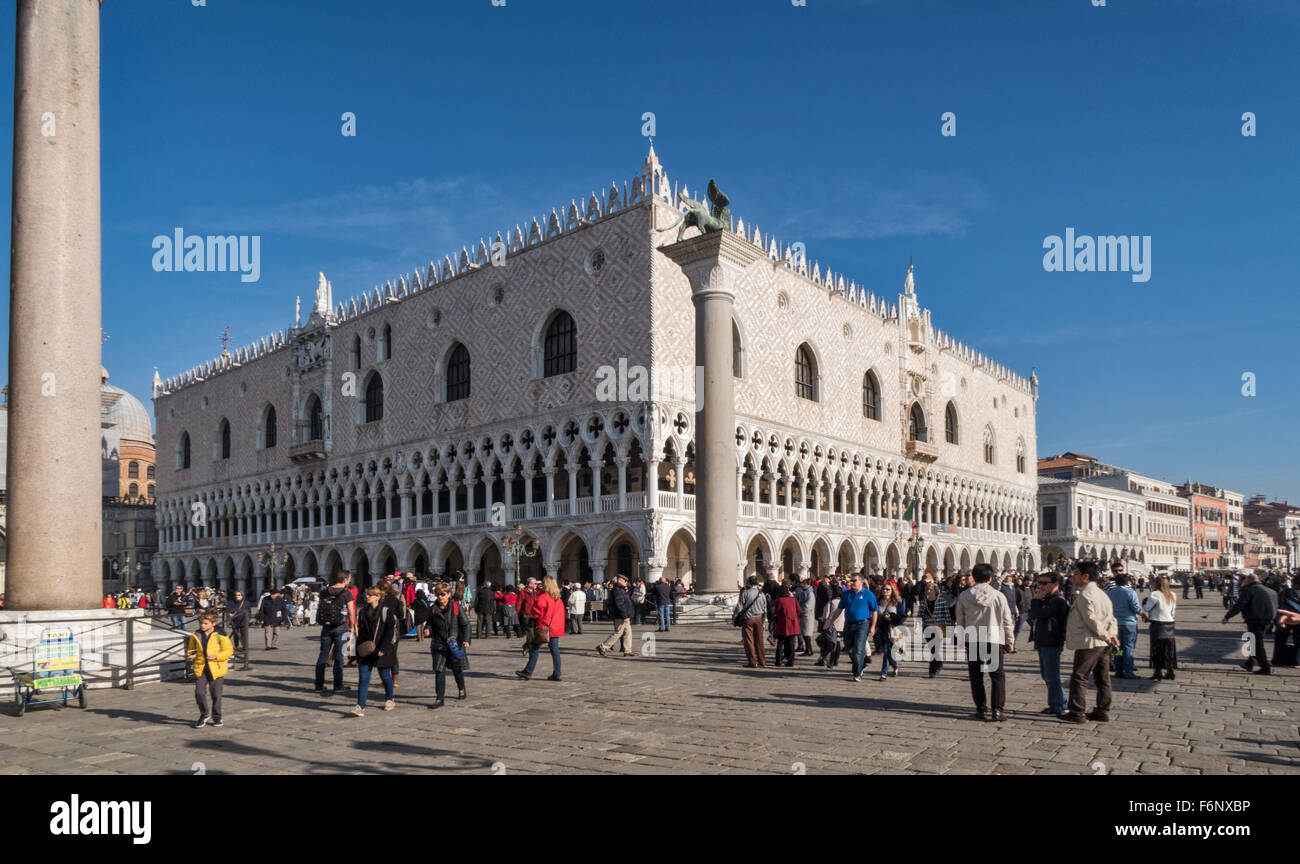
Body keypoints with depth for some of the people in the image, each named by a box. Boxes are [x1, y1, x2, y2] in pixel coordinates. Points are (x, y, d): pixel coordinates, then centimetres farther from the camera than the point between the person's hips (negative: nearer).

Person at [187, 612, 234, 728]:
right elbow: (191, 649, 18)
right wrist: (190, 655, -4)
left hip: (215, 668, -3)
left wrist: (216, 656, -19)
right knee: (199, 692, -8)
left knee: (216, 694, 6)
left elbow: (229, 650, -5)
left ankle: (216, 717, 23)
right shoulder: (195, 635, 4)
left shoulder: (220, 636, -7)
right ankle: (204, 715, 12)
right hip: (200, 668, 3)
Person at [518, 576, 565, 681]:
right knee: (555, 649, 7)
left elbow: (536, 611, -12)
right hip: (556, 627, 6)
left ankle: (528, 671, 9)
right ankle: (556, 674, 5)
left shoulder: (543, 596, -13)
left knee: (535, 648, 3)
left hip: (544, 626, -6)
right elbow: (561, 611, 14)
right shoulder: (557, 598, 8)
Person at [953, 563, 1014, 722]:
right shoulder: (998, 596, -6)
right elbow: (1007, 621, -1)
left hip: (972, 640, 2)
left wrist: (961, 639, 17)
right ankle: (997, 710, 3)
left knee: (976, 677, 10)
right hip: (994, 640, -1)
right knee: (998, 676, 8)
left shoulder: (964, 596, -1)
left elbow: (959, 621, 6)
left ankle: (982, 709, 13)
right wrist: (1010, 641, 11)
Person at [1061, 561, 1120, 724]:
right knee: (1102, 678, 12)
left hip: (1088, 643, -9)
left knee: (1079, 677, -3)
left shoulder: (1084, 595, -16)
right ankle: (1103, 711, 18)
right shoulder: (1101, 593, 14)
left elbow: (1091, 620, -20)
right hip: (1102, 644, 9)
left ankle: (1077, 712, -2)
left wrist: (1105, 636, -11)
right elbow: (1111, 618, 15)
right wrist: (1112, 634, 4)